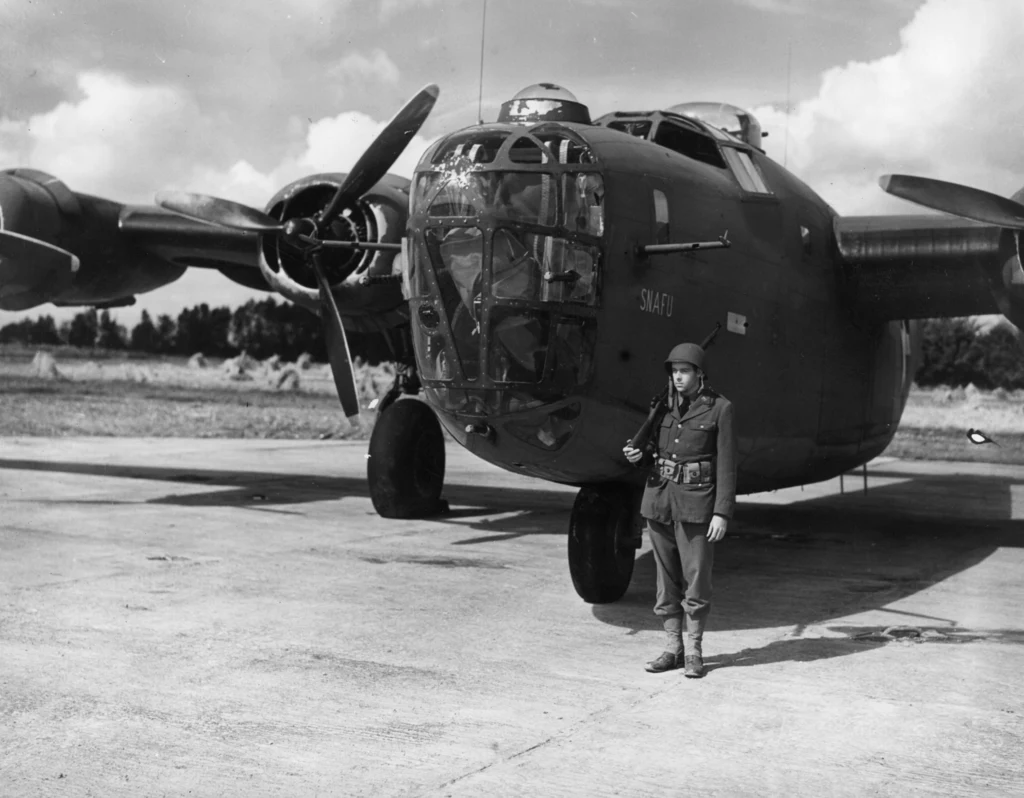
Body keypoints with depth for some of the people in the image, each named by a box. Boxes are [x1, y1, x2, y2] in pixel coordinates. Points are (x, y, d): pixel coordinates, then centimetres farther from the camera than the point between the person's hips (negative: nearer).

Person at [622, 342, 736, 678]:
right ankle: (672, 648, 17)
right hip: (659, 497, 4)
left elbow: (726, 464, -8)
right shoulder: (663, 405, 7)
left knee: (696, 577, 0)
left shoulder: (719, 408, -6)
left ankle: (694, 652, 12)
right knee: (667, 577, 9)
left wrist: (722, 513, -14)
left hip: (696, 502, -4)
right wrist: (638, 456, -9)